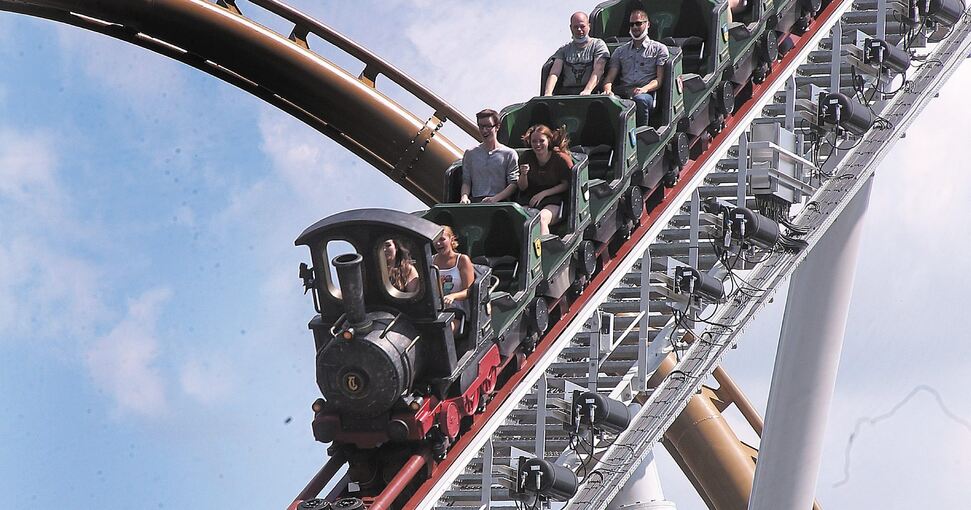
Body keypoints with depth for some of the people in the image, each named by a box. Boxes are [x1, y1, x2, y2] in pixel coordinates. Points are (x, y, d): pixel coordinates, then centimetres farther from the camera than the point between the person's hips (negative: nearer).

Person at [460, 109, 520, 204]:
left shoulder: (509, 154, 10)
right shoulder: (470, 154, 21)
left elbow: (514, 184, 2)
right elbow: (466, 181, 18)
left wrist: (495, 198, -13)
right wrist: (464, 196, -5)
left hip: (499, 202, -2)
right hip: (475, 201, 2)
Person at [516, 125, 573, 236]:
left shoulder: (560, 159, -3)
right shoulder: (527, 157, 7)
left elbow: (566, 185, 1)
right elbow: (522, 188, 10)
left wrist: (543, 194, -7)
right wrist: (523, 174, -13)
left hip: (553, 202, -3)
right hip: (529, 200, 3)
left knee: (542, 218, -36)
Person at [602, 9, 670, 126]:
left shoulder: (659, 49, 16)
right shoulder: (620, 51, 26)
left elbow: (659, 79, 6)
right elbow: (610, 77, 17)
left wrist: (644, 89, -15)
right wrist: (607, 89, -8)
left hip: (647, 93, -2)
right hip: (623, 93, 2)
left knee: (640, 100, -40)